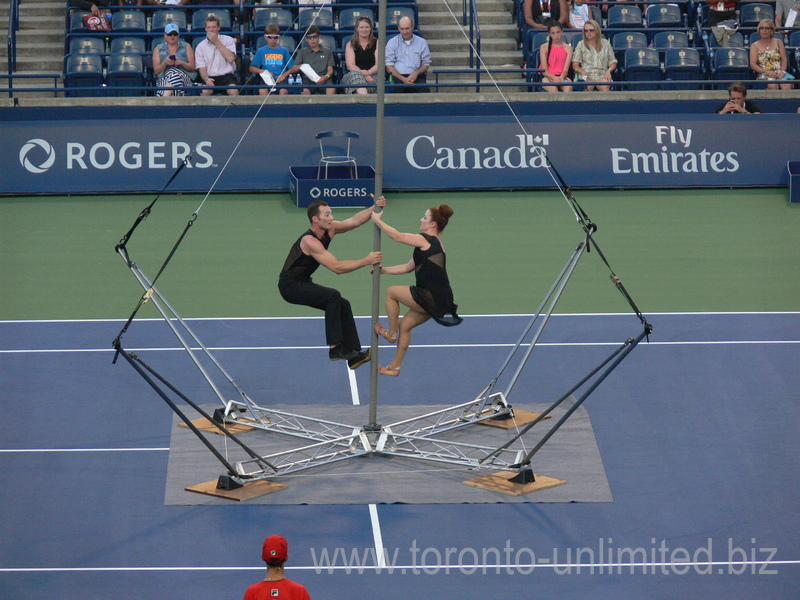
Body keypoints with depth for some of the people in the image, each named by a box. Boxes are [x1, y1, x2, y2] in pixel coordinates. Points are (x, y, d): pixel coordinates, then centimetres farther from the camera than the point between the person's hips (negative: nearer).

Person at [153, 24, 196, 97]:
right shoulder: (158, 49, 20)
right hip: (163, 79, 0)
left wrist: (181, 63, -9)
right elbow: (156, 71, 10)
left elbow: (192, 67, 11)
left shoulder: (186, 47, 20)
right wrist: (165, 63, -9)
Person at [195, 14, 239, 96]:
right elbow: (202, 68, 4)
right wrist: (206, 79, -19)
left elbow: (231, 58, -9)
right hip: (210, 77, 1)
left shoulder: (228, 40, 9)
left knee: (233, 90, -33)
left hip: (226, 75, -1)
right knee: (205, 91, -33)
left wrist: (216, 42, -5)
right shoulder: (201, 46, 11)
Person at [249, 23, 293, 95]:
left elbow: (292, 68, 13)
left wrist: (284, 75, -6)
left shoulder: (283, 51, 16)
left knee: (283, 91, -34)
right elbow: (252, 68, 13)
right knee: (262, 91, -34)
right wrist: (263, 71, -4)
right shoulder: (261, 51, 15)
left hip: (280, 79, 0)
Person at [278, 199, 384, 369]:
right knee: (333, 296, -26)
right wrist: (366, 260, -32)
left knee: (343, 305, 6)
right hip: (290, 286, -10)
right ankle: (335, 348, -24)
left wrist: (375, 207, -30)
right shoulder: (309, 241, -28)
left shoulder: (330, 229, -3)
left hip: (303, 284, 10)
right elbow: (337, 267, -33)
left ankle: (354, 355, 10)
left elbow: (355, 220, -12)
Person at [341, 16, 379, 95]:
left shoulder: (377, 43, 16)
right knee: (355, 74, -39)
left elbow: (378, 65, 5)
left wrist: (367, 73, -17)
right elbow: (350, 66, 1)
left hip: (372, 75, 0)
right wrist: (364, 75, -18)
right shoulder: (351, 45, 16)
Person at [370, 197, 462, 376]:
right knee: (404, 325, 17)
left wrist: (377, 220, 0)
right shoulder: (432, 244, 18)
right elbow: (408, 267, 22)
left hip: (432, 299, -9)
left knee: (391, 292, 4)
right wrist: (384, 270, 19)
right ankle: (395, 366, 24)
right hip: (438, 300, 9)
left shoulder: (425, 240, -12)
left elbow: (397, 236, -12)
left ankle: (391, 333, 14)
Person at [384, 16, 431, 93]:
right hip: (398, 76, -1)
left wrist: (416, 73, -6)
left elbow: (426, 63, 17)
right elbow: (389, 66, 5)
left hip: (416, 76, 1)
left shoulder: (421, 42, 17)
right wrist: (403, 79, -11)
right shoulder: (392, 43, 13)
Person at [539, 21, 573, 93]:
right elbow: (544, 70, -1)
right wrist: (554, 78, -20)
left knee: (568, 87, -34)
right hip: (547, 76, -1)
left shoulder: (568, 48, 10)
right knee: (553, 88, -36)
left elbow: (565, 70, 2)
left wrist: (561, 78, -21)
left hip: (562, 77, 1)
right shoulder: (544, 47, 7)